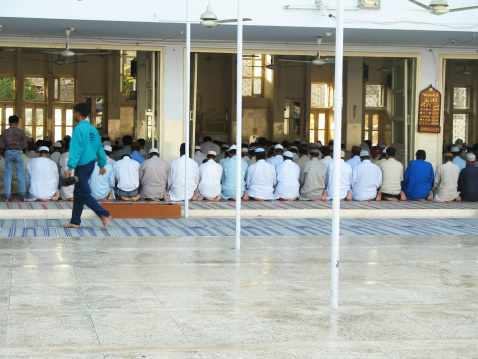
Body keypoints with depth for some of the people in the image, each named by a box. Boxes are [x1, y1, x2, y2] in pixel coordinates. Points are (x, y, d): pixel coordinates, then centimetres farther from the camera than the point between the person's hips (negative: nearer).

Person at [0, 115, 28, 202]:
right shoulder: (21, 132, -2)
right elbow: (24, 145, -4)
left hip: (8, 152, 1)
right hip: (18, 152, -1)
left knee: (8, 175, 5)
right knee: (21, 175, 3)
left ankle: (7, 197, 1)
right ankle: (23, 196, -1)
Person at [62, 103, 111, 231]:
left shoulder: (79, 129, -14)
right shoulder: (93, 129, 10)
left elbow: (75, 149, -20)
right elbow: (99, 147, 14)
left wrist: (71, 167, -22)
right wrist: (102, 164, 20)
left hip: (82, 166, -9)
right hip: (91, 163, 9)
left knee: (84, 194, -4)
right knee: (78, 193, 14)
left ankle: (105, 215, -10)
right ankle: (75, 221, 18)